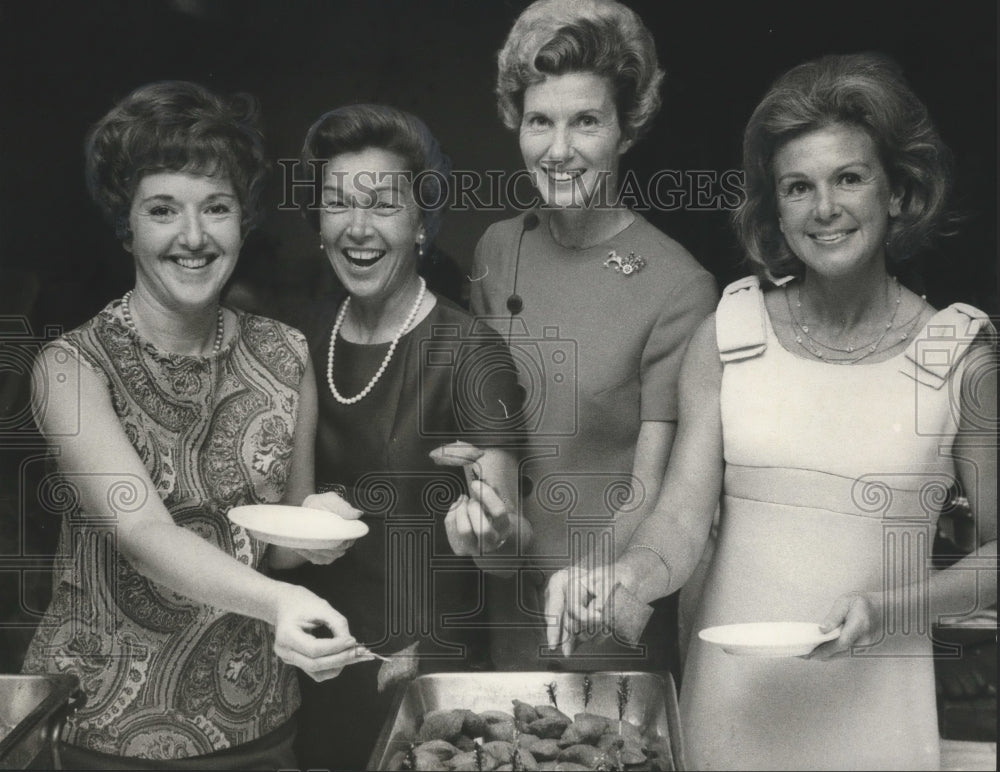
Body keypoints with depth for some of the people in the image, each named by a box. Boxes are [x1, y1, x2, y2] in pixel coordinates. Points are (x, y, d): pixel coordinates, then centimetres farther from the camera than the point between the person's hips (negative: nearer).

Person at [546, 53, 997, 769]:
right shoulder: (727, 336, -4)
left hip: (874, 704, -1)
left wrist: (884, 610, -16)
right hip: (731, 687, 1)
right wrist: (621, 581, -26)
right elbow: (681, 521, -7)